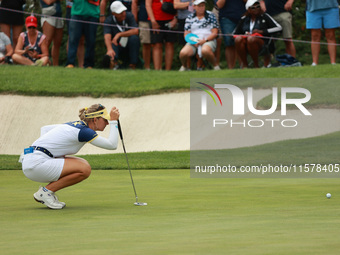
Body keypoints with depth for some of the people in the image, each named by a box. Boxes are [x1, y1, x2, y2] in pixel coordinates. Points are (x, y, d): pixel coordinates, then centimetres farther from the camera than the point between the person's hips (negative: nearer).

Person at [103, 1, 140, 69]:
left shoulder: (129, 16, -8)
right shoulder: (108, 21, -12)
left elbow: (136, 31, -19)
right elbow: (107, 37, -26)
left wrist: (119, 34, -26)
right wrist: (109, 49, -48)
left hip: (130, 46, 1)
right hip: (117, 46, -1)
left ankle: (132, 65, -26)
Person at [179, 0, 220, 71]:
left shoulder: (210, 16, 7)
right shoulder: (190, 18, 12)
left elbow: (214, 33, 2)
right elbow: (186, 34, 11)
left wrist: (205, 40, -13)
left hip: (209, 40, -3)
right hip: (194, 42, 3)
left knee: (205, 50, -41)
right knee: (183, 53, -28)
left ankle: (215, 66, -17)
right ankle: (184, 66, 5)